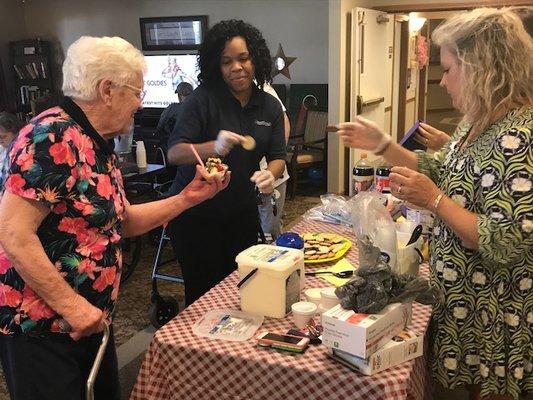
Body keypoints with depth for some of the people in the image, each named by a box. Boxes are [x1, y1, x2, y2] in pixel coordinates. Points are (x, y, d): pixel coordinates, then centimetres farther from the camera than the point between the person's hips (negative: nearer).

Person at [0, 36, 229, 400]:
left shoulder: (101, 147, 8)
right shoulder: (52, 138, -21)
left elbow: (122, 221, 15)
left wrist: (187, 198, 7)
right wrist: (72, 306, -22)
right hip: (41, 327, -9)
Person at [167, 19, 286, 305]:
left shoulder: (270, 106, 2)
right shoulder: (203, 99, -13)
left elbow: (278, 157, 2)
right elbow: (174, 153, -18)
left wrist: (271, 175, -22)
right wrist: (213, 147, -37)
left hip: (242, 212, 5)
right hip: (197, 214, -4)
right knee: (204, 294, 5)